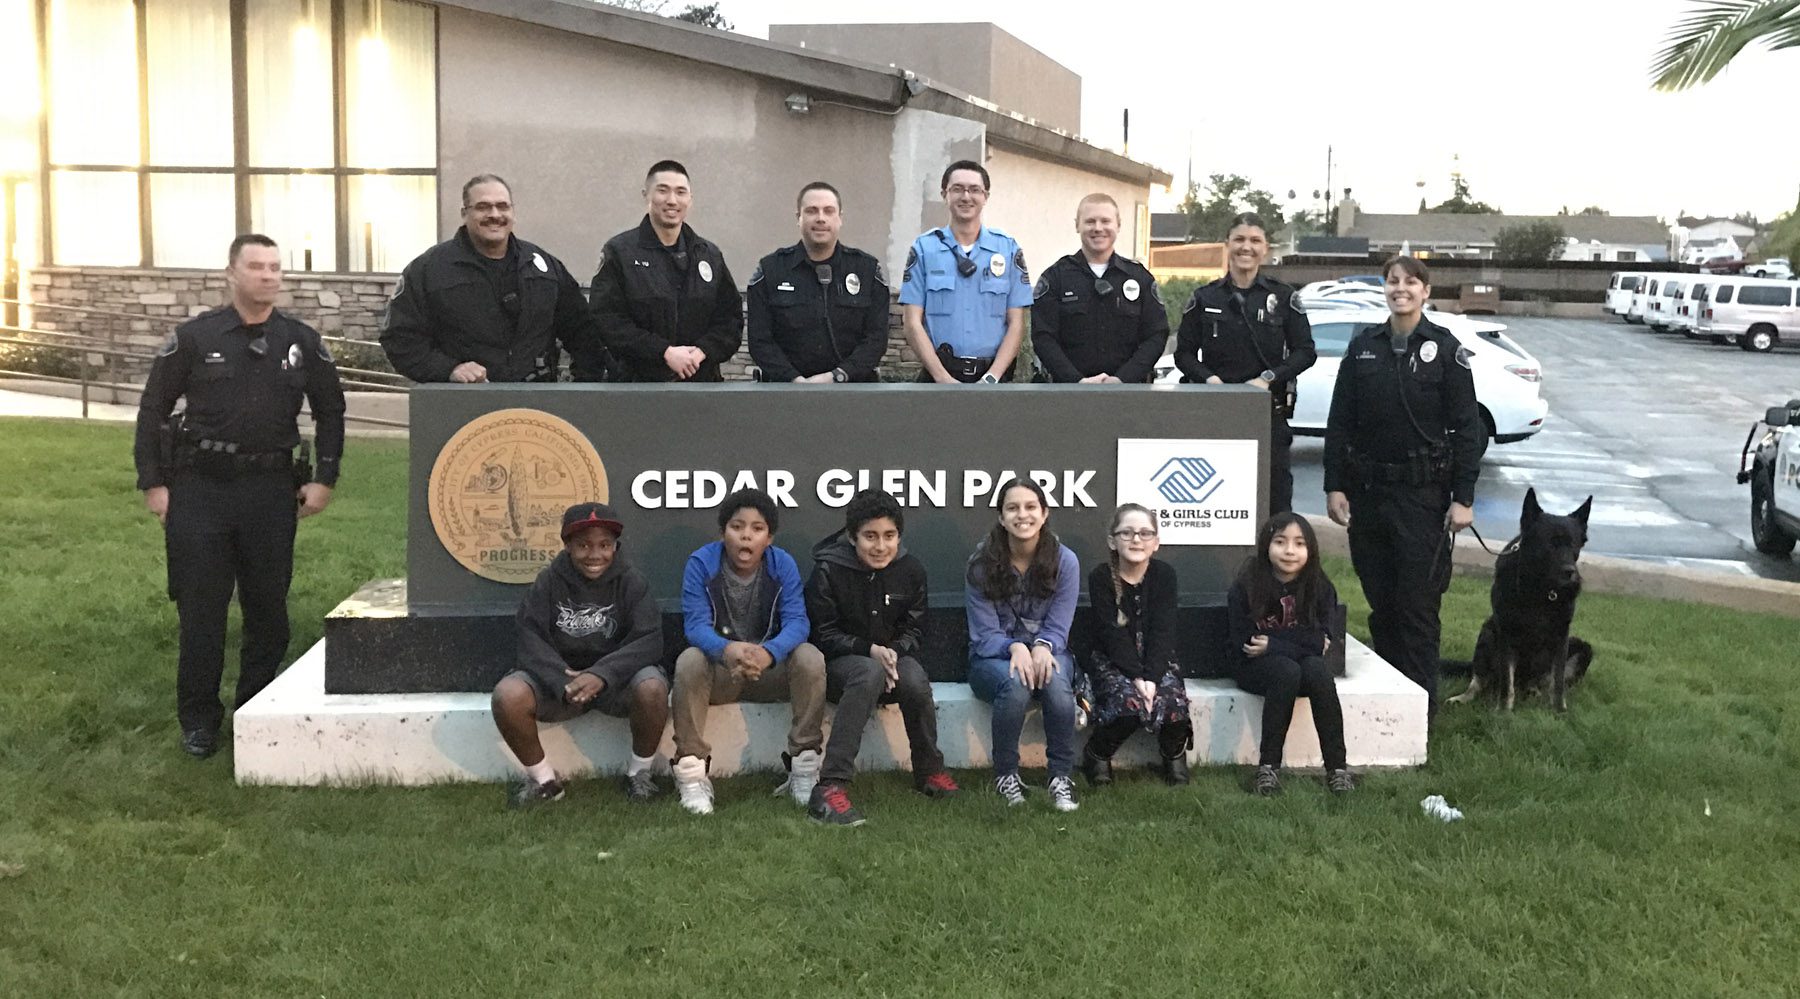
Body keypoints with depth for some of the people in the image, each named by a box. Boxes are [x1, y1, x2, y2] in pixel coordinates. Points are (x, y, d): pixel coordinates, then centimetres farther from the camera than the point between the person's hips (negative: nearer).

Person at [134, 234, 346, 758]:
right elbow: (153, 409, 5)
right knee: (200, 608, 1)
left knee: (268, 607, 8)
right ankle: (198, 718, 14)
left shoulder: (302, 341, 4)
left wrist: (324, 479, 7)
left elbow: (330, 410, 14)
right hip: (200, 489, -2)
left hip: (272, 489, 2)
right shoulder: (193, 337, -1)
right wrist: (153, 483, 0)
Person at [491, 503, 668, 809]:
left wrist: (602, 675, -33)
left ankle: (640, 772, -4)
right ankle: (543, 778, -1)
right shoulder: (548, 582, -3)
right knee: (507, 695, -26)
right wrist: (563, 682, -32)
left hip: (617, 679, -1)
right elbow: (531, 642, -12)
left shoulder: (631, 582, -7)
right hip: (558, 678, 1)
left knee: (652, 688, -33)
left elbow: (649, 641, -17)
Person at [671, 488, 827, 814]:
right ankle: (692, 774, -24)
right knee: (689, 661, -33)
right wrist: (727, 650, -48)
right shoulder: (700, 564, -13)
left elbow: (796, 621, -20)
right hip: (718, 670, -1)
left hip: (771, 668, 1)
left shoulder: (783, 565, -9)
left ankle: (803, 770, -16)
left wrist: (768, 653, -44)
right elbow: (696, 624, -23)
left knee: (810, 658, -27)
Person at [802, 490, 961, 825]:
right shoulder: (829, 571, -11)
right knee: (869, 672, -38)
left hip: (893, 656, 3)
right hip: (839, 662, -3)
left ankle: (929, 772, -6)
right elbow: (823, 635, -9)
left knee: (917, 682, -31)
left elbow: (914, 630, 6)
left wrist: (893, 651, -17)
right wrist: (871, 651, -23)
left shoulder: (911, 571, 1)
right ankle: (830, 787, -43)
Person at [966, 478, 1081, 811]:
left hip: (1045, 651, 1)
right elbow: (985, 633, -9)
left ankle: (1062, 778, -20)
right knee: (1015, 685, -36)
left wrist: (1042, 647, -29)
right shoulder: (981, 565, -8)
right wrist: (1015, 647, -31)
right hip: (993, 657, -1)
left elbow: (1058, 627, -5)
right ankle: (1005, 775, -16)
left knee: (1057, 684, -35)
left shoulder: (1065, 561, -5)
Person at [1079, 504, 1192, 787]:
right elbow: (1112, 634, -14)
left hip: (1156, 660, 2)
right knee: (1129, 704, -32)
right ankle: (1097, 754, -1)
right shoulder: (1100, 577, -9)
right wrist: (1136, 677, -25)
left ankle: (1174, 753, 9)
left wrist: (1151, 678, -22)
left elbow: (1162, 632, -10)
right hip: (1113, 661, -2)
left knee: (1174, 706, -27)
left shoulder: (1164, 574, -5)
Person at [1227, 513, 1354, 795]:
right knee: (1287, 672, -34)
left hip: (1303, 660, 3)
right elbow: (1241, 644, -14)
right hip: (1254, 666, -2)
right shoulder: (1245, 587, -11)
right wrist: (1301, 642, -15)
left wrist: (1271, 643, -18)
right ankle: (1268, 766, -30)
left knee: (1318, 671, -30)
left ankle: (1337, 767, -25)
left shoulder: (1319, 587, -4)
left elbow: (1320, 642, -9)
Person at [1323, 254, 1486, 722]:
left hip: (1422, 493, -3)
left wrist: (1463, 497, -8)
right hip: (1368, 489, 3)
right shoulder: (1363, 347, 7)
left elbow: (1467, 428, -3)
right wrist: (1335, 486, 2)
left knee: (1417, 600, -3)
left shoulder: (1445, 349, -2)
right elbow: (1338, 421, 8)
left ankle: (1421, 699, 7)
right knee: (1379, 598, 9)